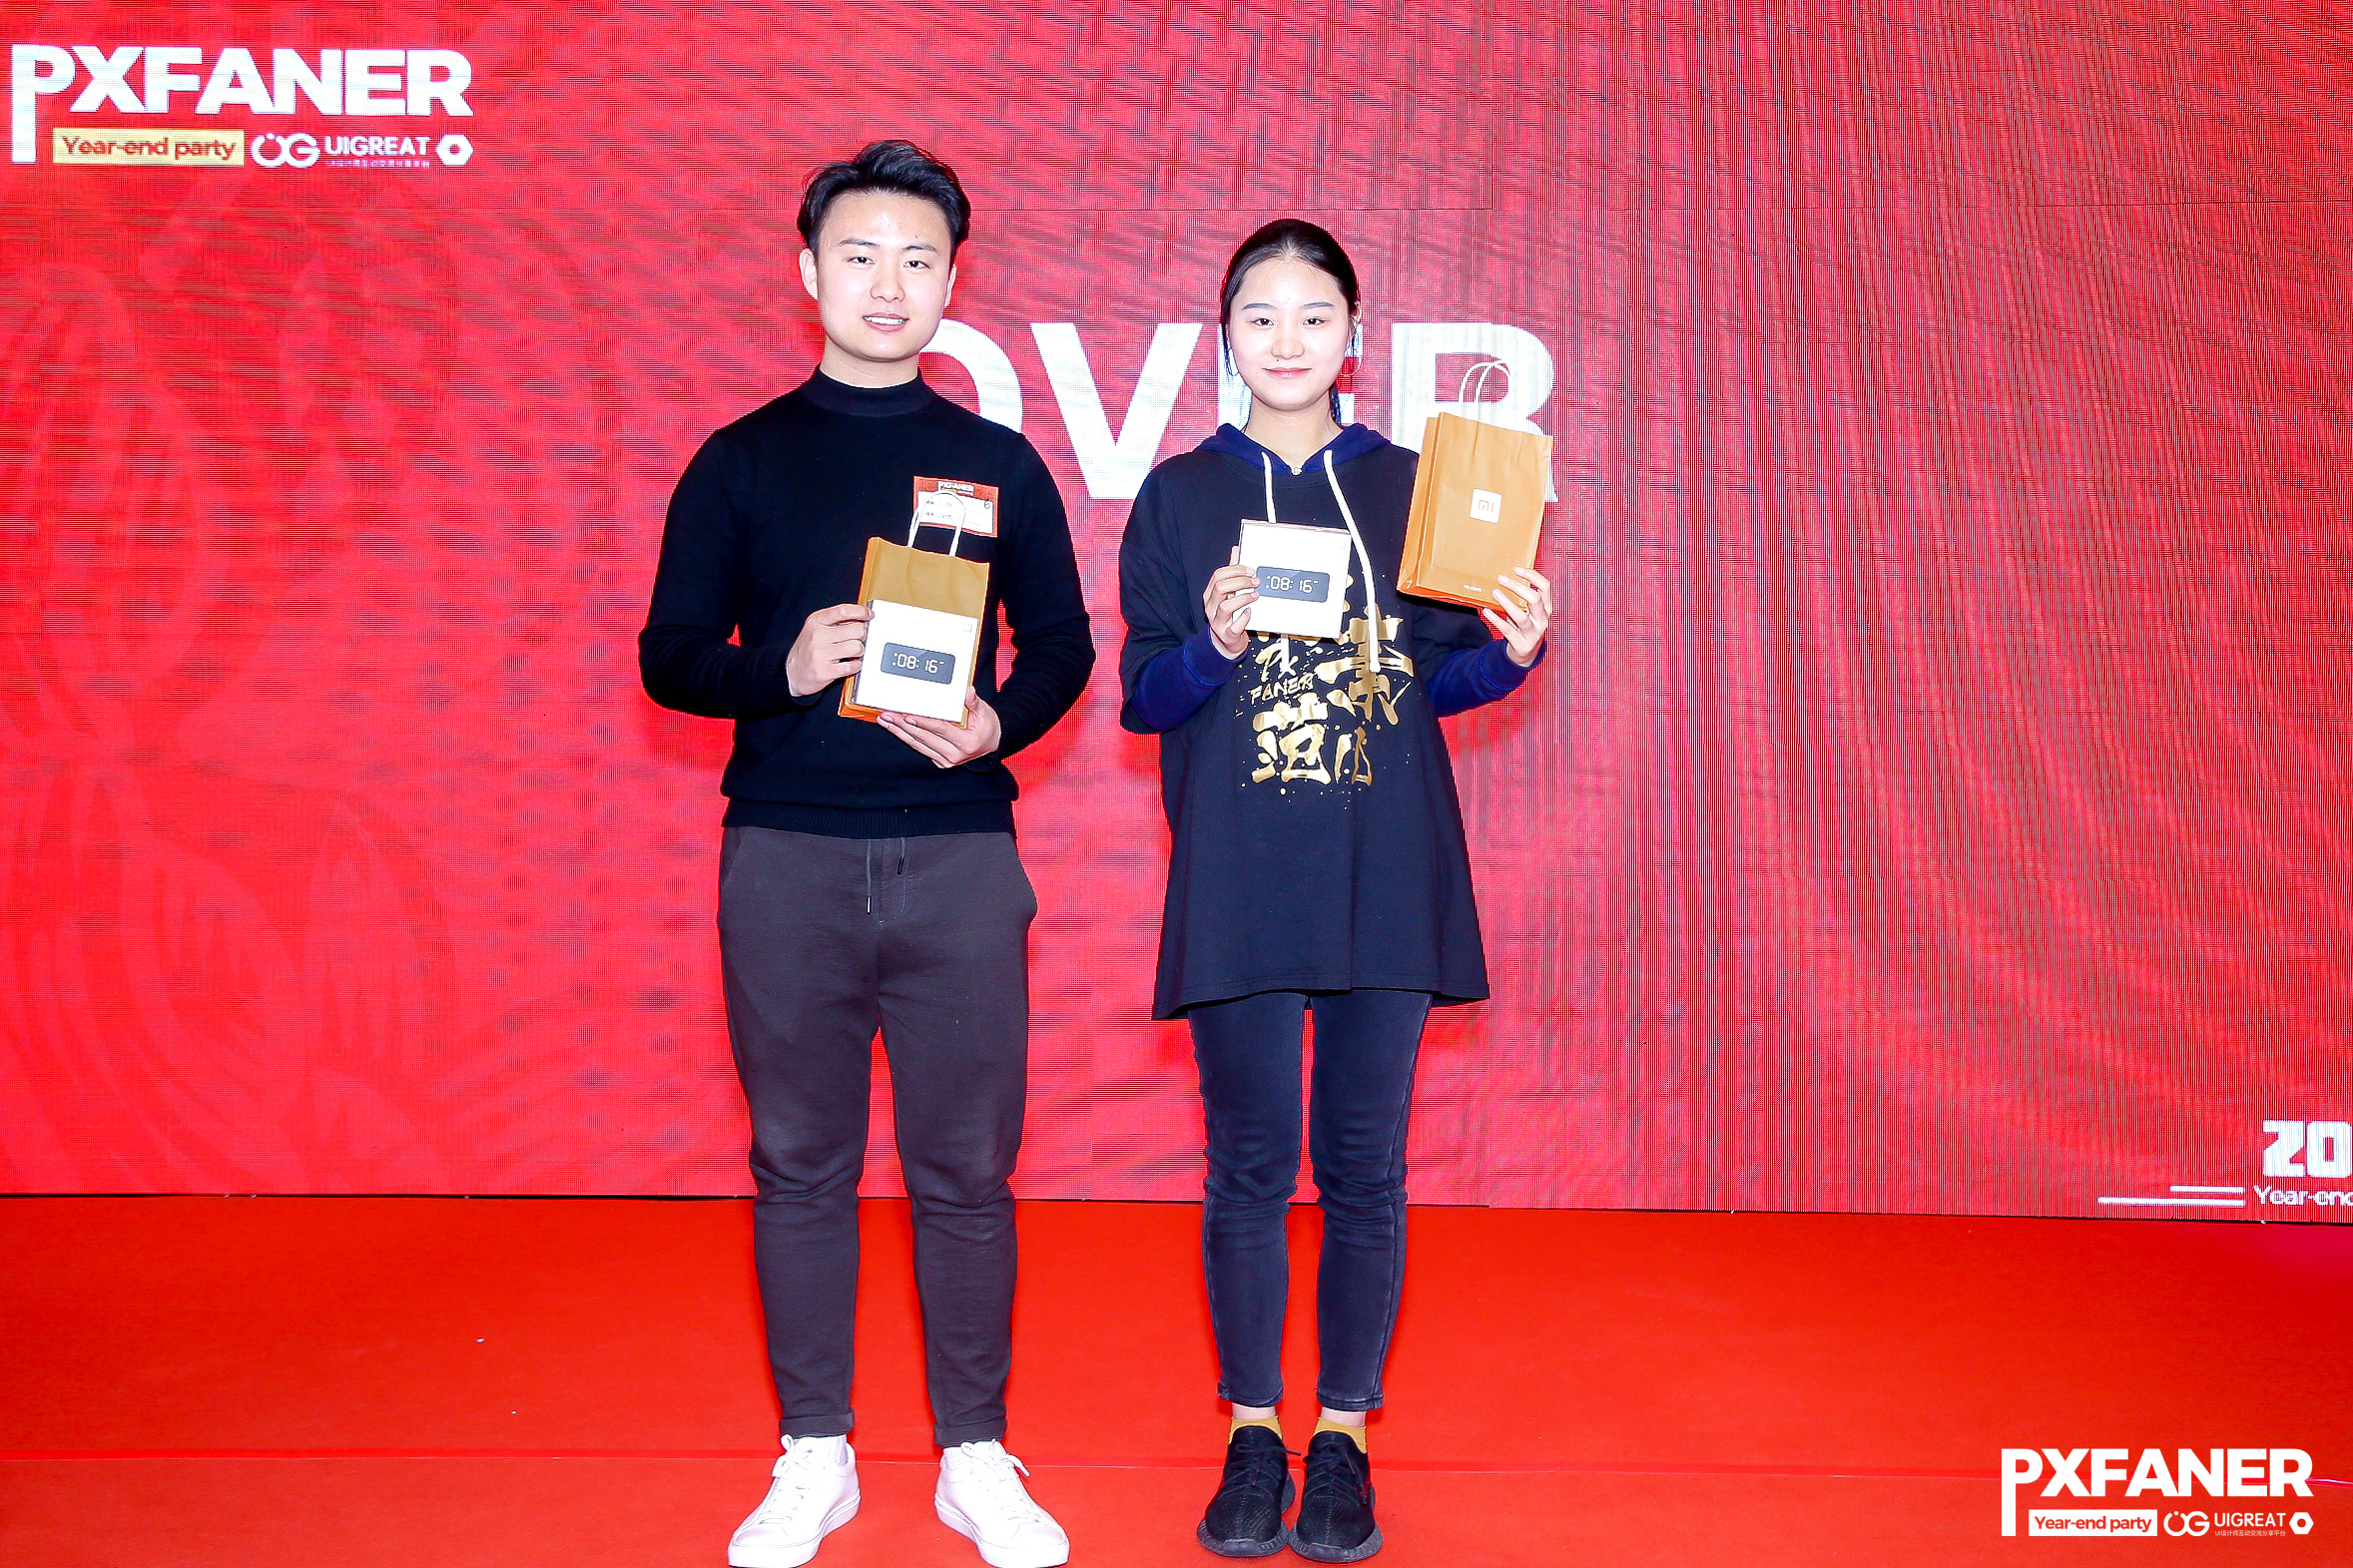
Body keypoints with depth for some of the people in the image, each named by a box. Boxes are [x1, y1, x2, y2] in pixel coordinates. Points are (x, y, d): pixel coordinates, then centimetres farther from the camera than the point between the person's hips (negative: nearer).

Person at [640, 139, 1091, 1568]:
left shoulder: (998, 463, 9)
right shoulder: (741, 463, 7)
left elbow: (1063, 643, 10)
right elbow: (671, 655, 5)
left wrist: (1000, 721, -10)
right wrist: (783, 669, -14)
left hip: (957, 854, 0)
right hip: (786, 859, 0)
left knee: (966, 1168, 4)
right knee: (799, 1166, 8)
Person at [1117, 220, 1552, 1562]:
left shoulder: (1409, 487, 9)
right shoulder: (1179, 495, 6)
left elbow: (1444, 677, 10)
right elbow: (1145, 696, 3)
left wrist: (1510, 652, -11)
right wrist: (1215, 646, -16)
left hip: (1387, 874, 1)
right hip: (1239, 880, -1)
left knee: (1364, 1164, 5)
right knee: (1250, 1162, 4)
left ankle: (1345, 1435, 19)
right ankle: (1253, 1430, 21)